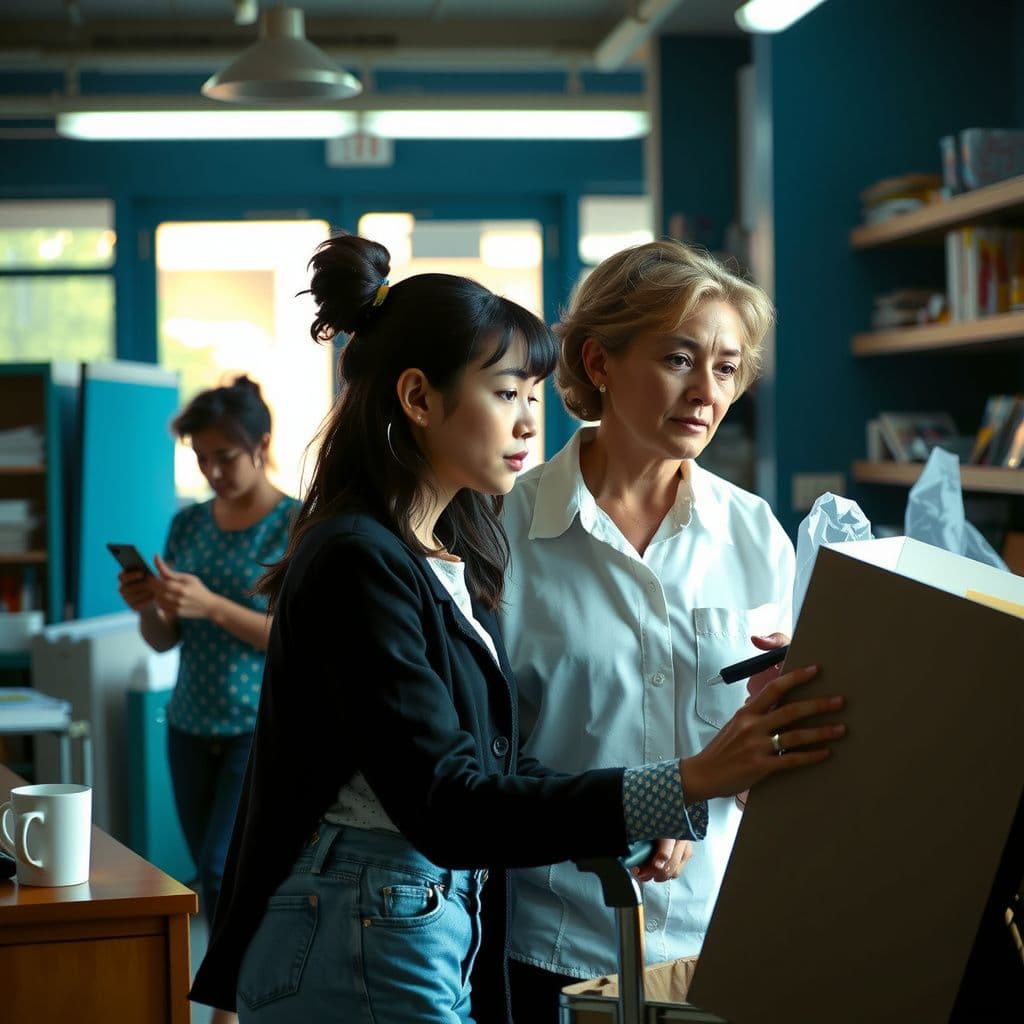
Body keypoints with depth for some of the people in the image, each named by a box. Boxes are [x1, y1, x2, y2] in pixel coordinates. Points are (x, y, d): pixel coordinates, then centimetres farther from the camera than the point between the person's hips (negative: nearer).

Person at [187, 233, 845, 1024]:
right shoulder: (356, 565, -19)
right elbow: (445, 806, -26)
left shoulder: (451, 557, 10)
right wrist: (689, 784, -34)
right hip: (360, 948, -9)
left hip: (440, 927, 9)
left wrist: (627, 833, -9)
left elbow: (485, 760, 7)